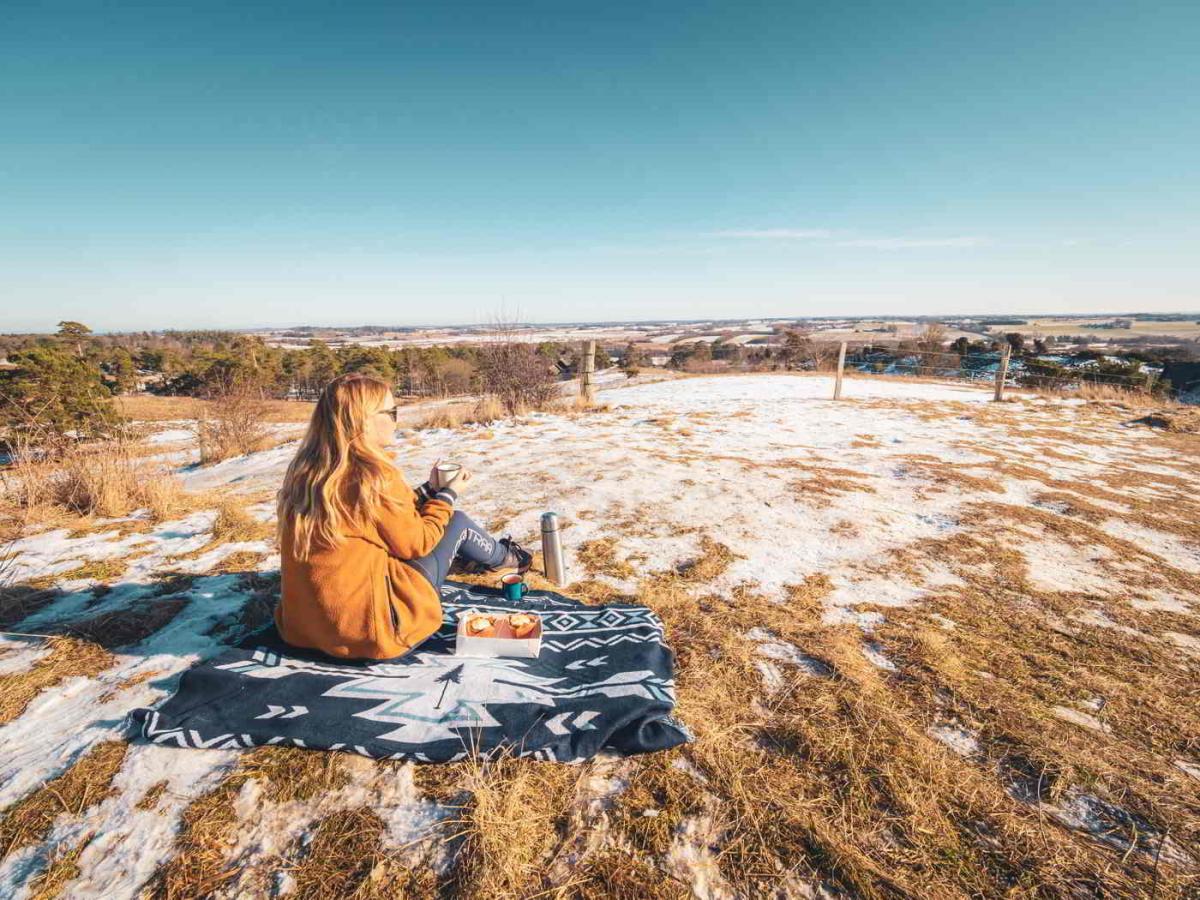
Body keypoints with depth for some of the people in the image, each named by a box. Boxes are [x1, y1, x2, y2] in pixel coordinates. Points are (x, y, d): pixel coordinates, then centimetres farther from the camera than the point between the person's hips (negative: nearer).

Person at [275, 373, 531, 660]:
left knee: (426, 522, 21)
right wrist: (447, 495, 2)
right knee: (457, 522, 5)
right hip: (372, 627, -7)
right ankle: (503, 558, 35)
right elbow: (416, 542, -11)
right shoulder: (371, 474, -23)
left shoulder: (305, 470, 1)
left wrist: (430, 489, 12)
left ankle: (483, 556, 47)